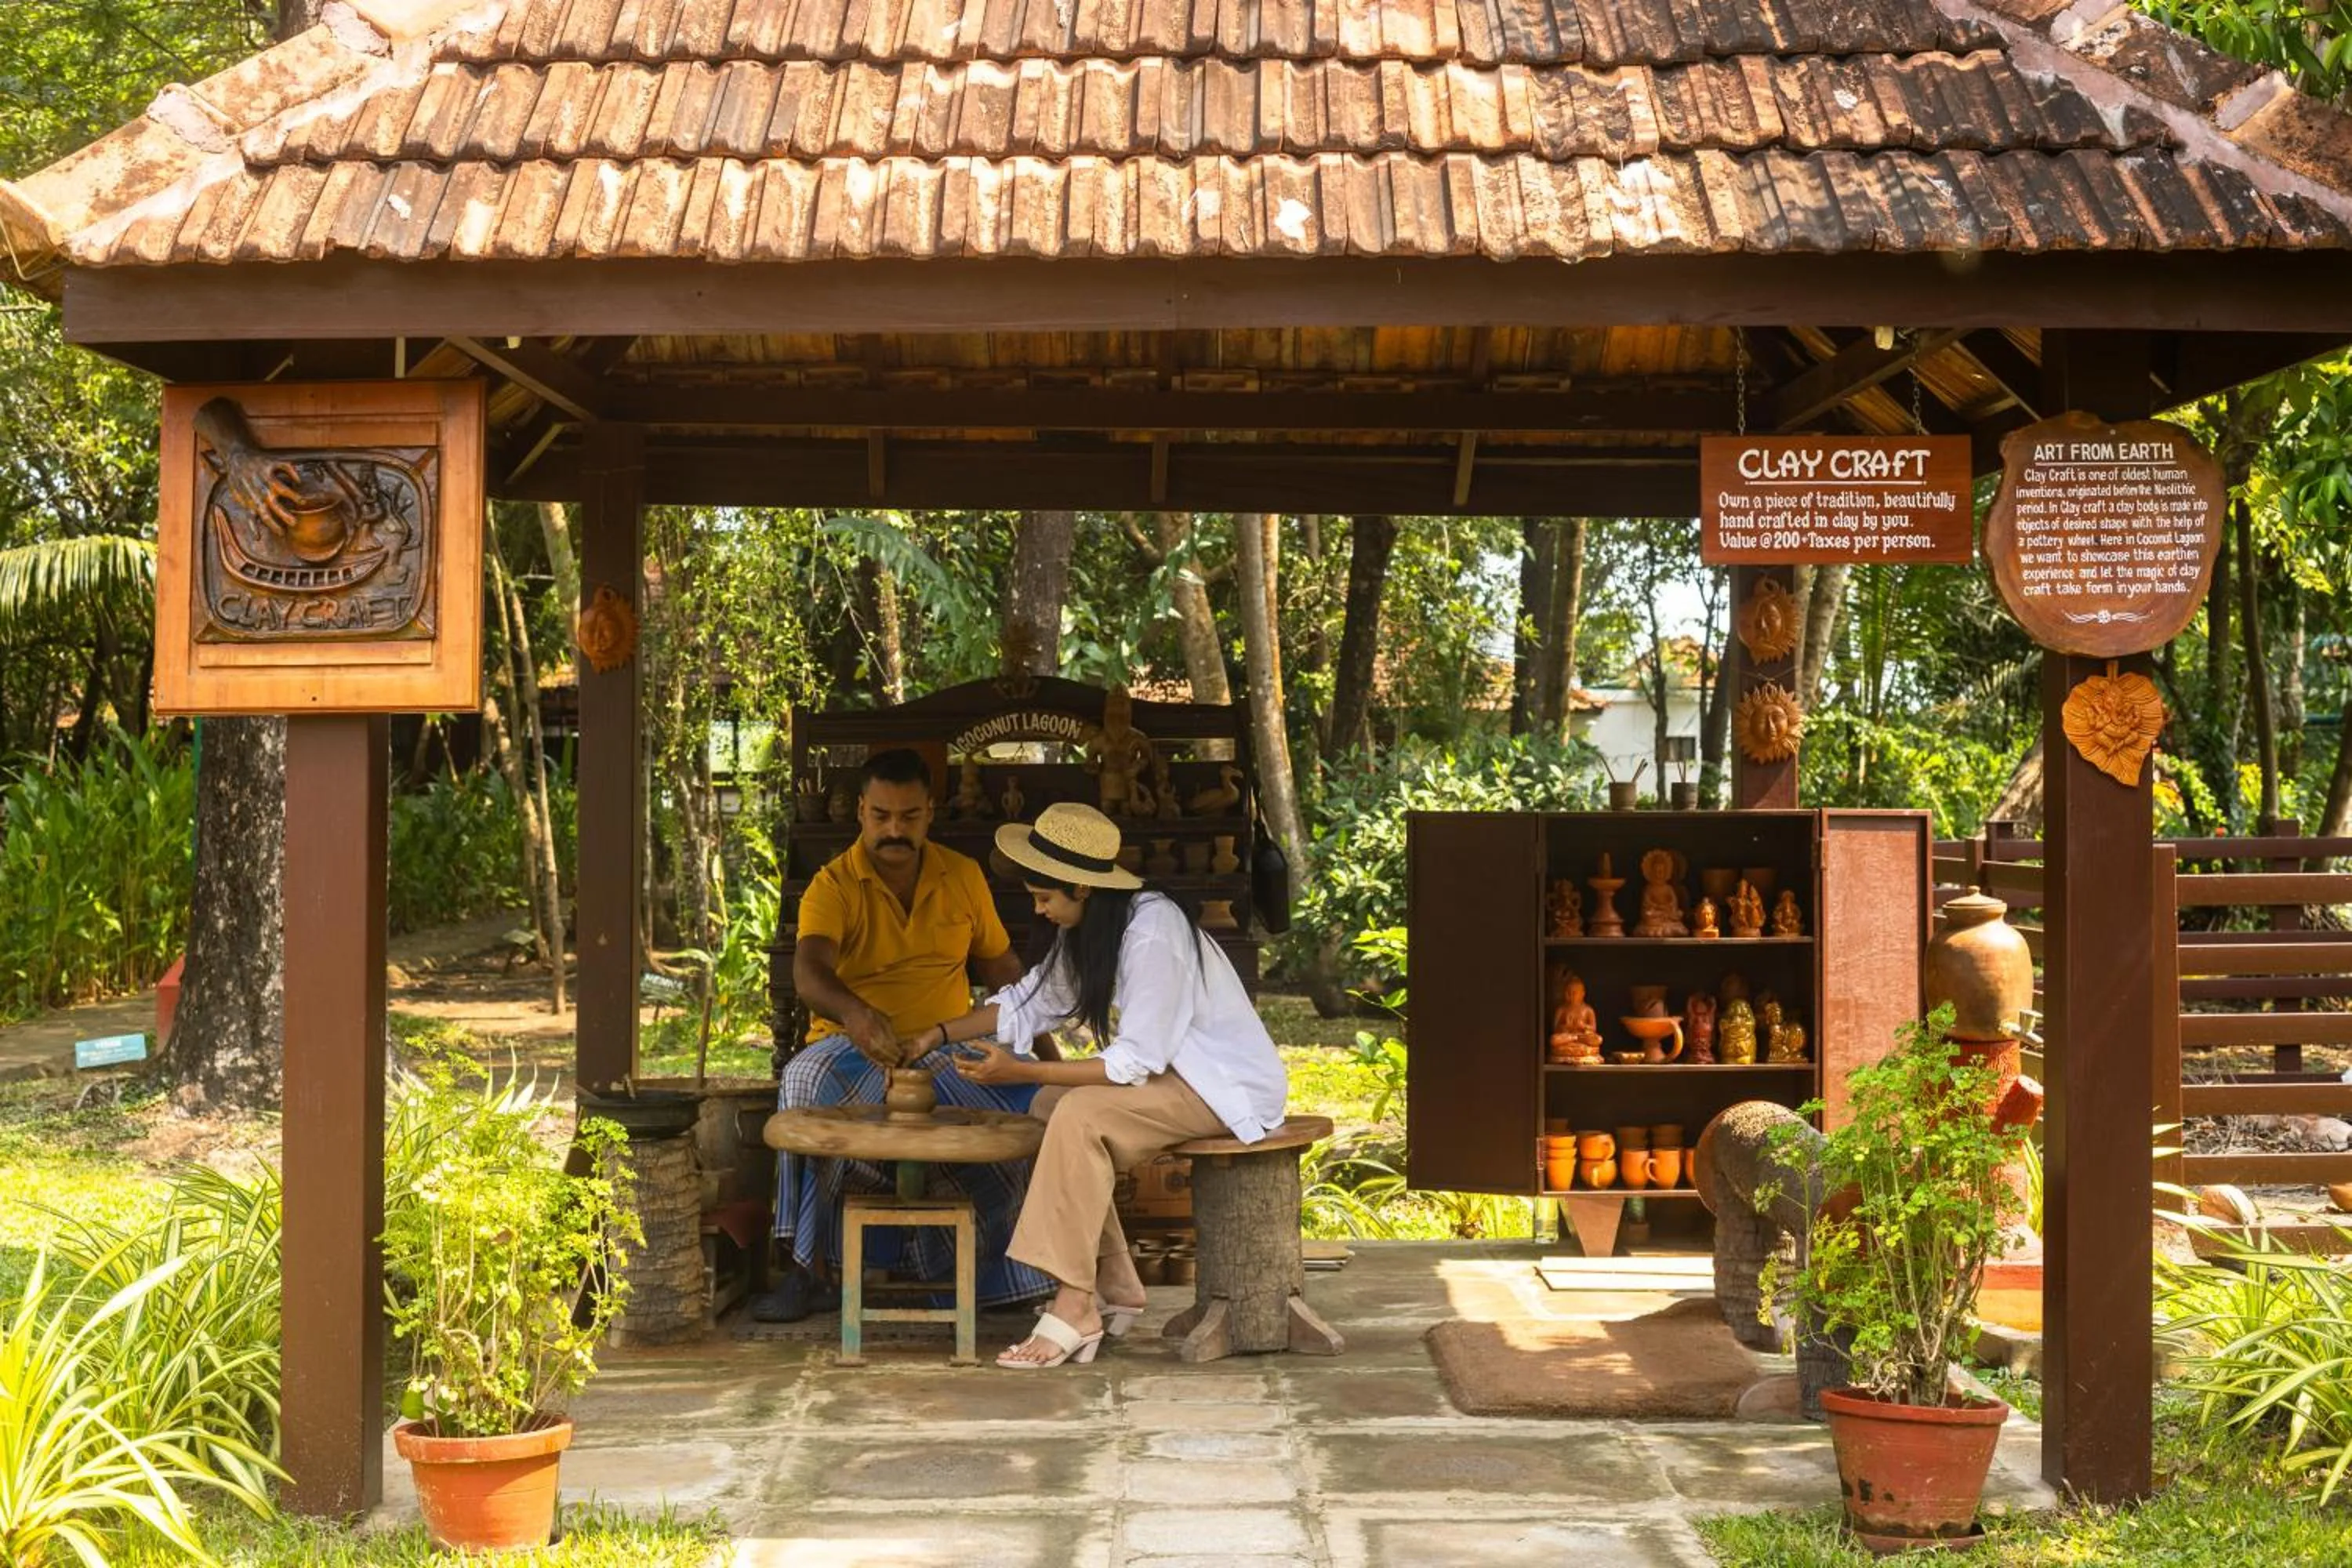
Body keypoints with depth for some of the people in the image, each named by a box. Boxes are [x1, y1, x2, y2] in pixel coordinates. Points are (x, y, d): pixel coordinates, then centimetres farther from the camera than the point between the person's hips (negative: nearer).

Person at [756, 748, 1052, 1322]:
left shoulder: (964, 877, 7)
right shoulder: (833, 886, -7)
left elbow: (1001, 966, 18)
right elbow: (809, 972, -26)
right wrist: (855, 1013, -48)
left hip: (948, 1047, 3)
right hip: (854, 1045, -3)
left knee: (1032, 1096, -23)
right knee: (808, 1084, -37)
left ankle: (999, 1265, -2)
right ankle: (812, 1269, -28)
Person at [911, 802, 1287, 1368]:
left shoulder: (1151, 934, -25)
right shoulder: (1090, 928, 5)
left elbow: (1136, 1062, -26)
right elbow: (1028, 1000, 15)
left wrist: (1020, 1072, -24)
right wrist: (937, 1035, 5)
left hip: (1230, 1085, -10)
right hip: (1174, 1074, 10)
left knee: (1080, 1115, -26)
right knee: (1050, 1107, 0)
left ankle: (1076, 1310, -24)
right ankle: (1113, 1291, 2)